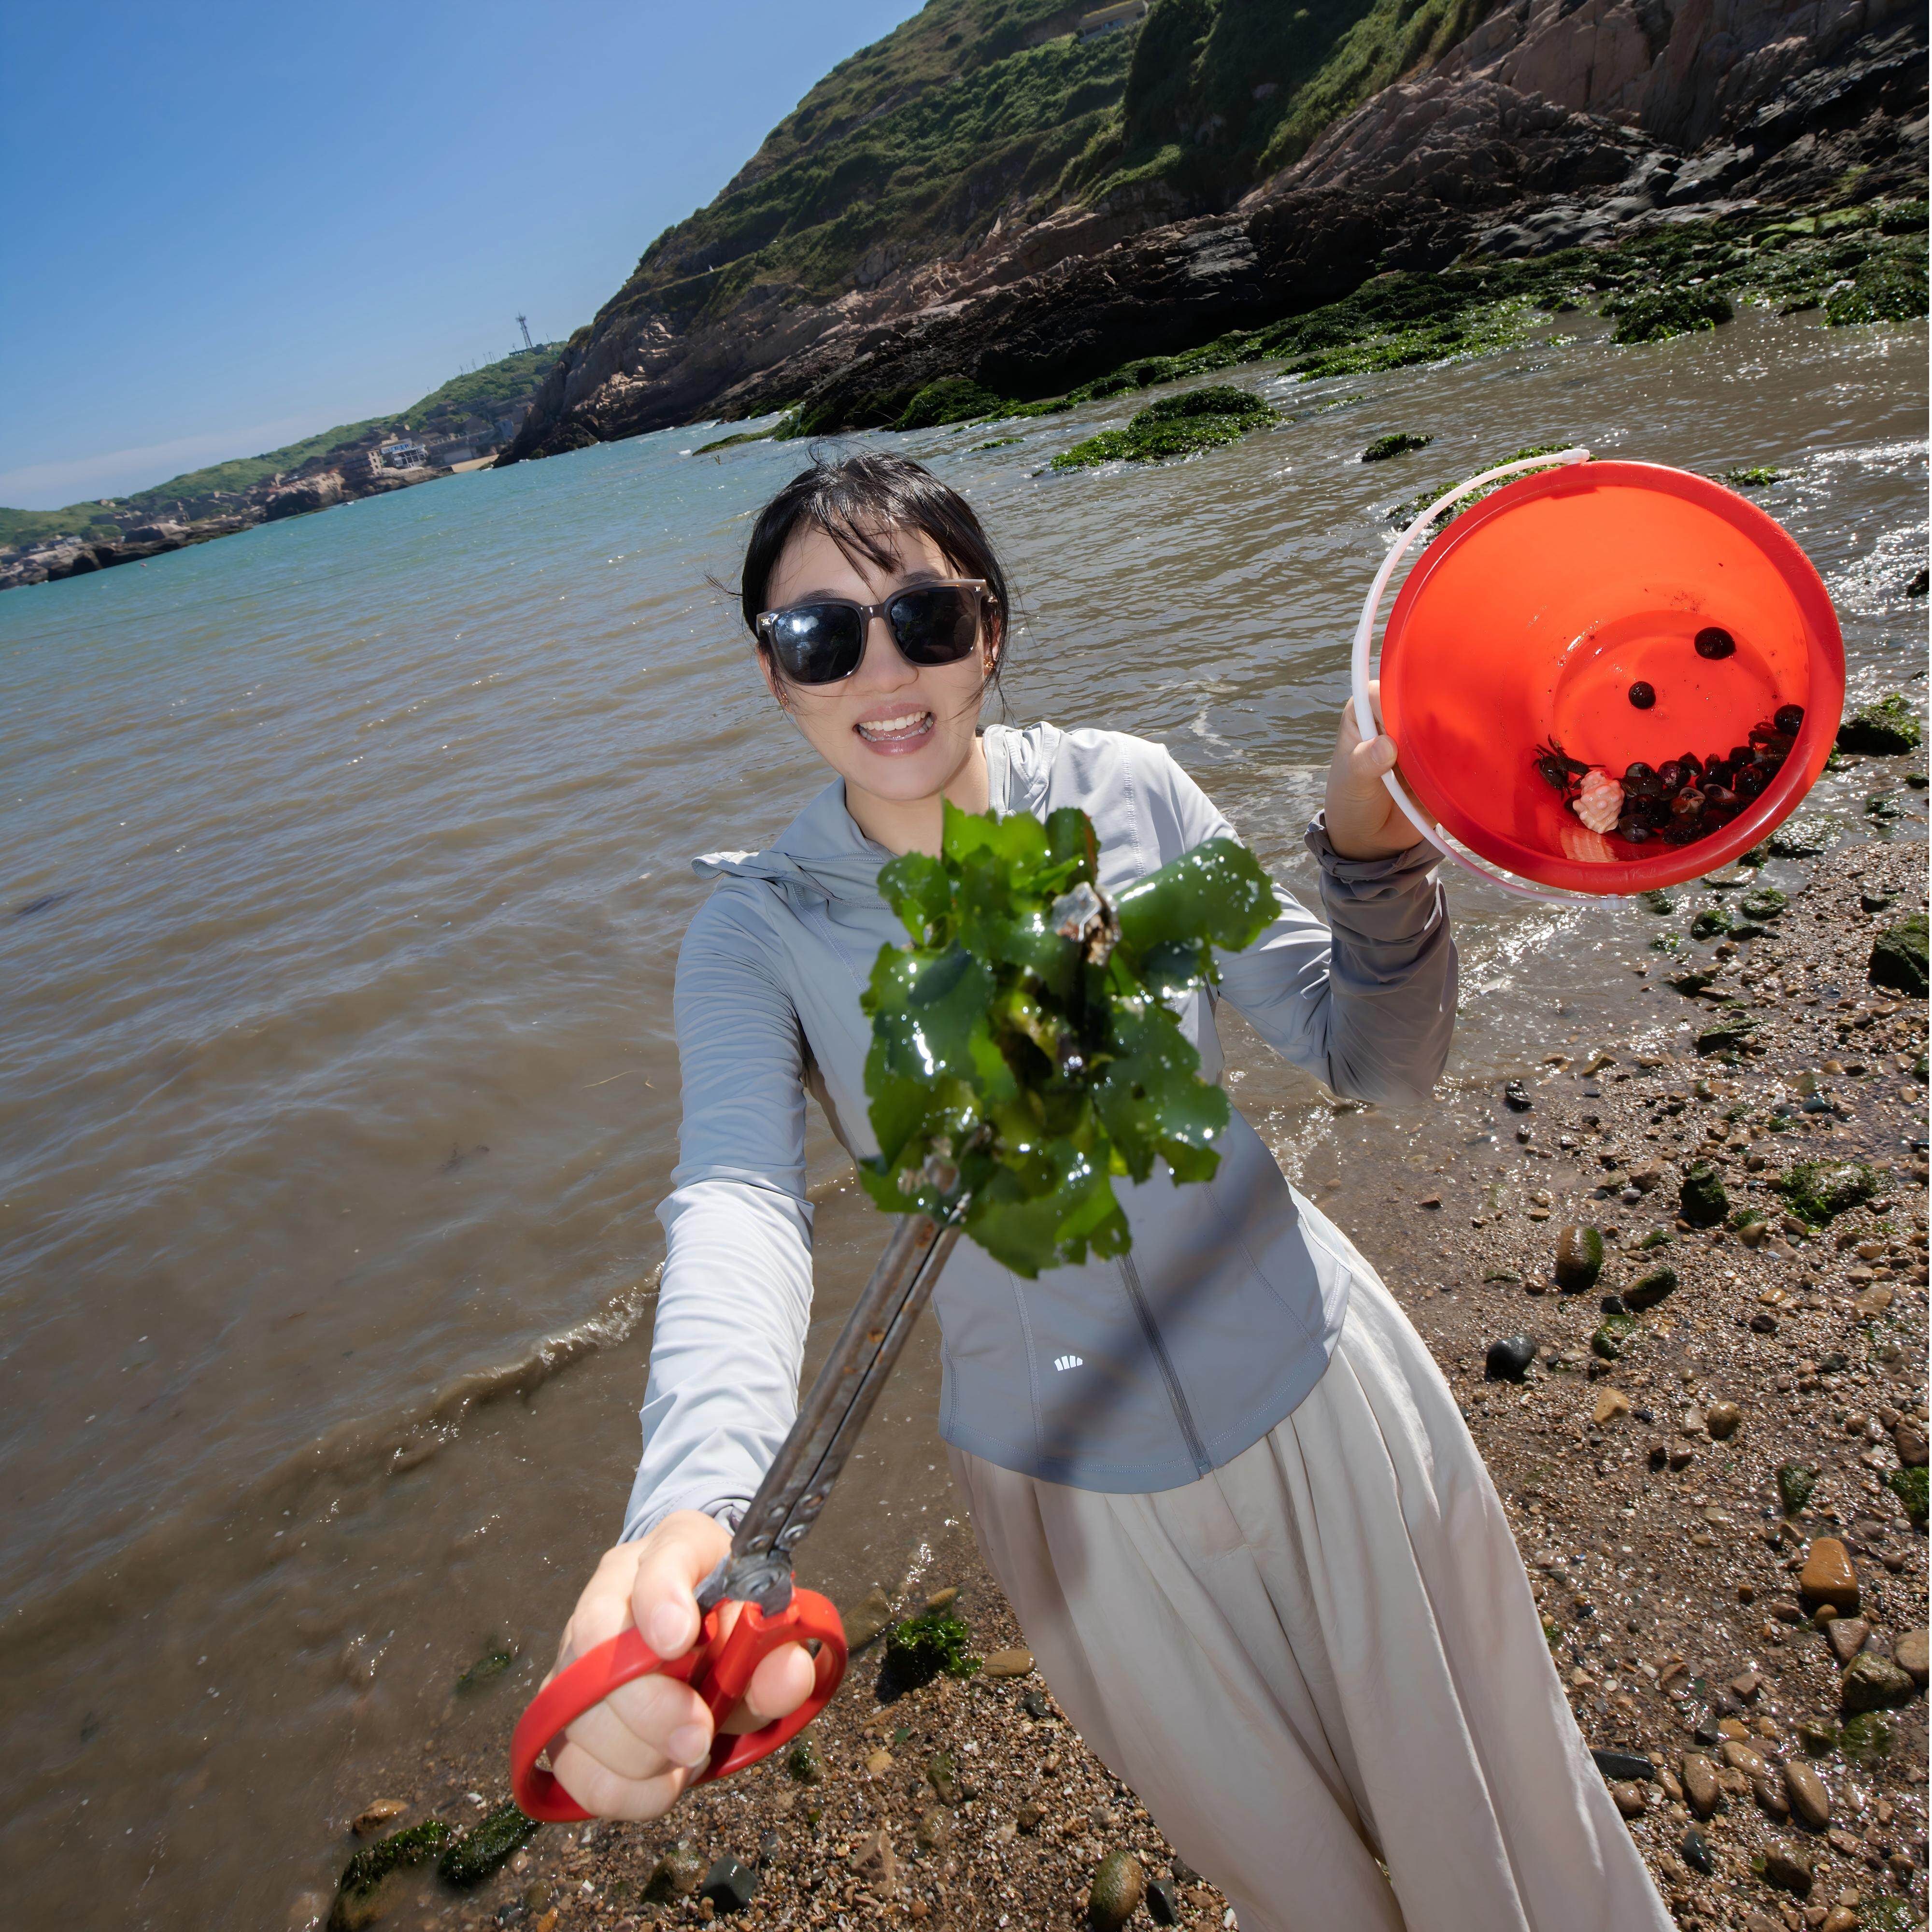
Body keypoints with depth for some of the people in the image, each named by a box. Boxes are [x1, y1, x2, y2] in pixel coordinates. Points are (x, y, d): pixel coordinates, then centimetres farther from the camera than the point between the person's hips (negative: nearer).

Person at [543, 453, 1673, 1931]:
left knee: (1491, 1808, 23)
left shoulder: (1128, 794, -12)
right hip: (1073, 1490, 0)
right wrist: (689, 1511, -48)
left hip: (1319, 1393, 1)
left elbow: (1378, 1060, -9)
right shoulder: (759, 929, -13)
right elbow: (736, 1202, -30)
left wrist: (1377, 864, -28)